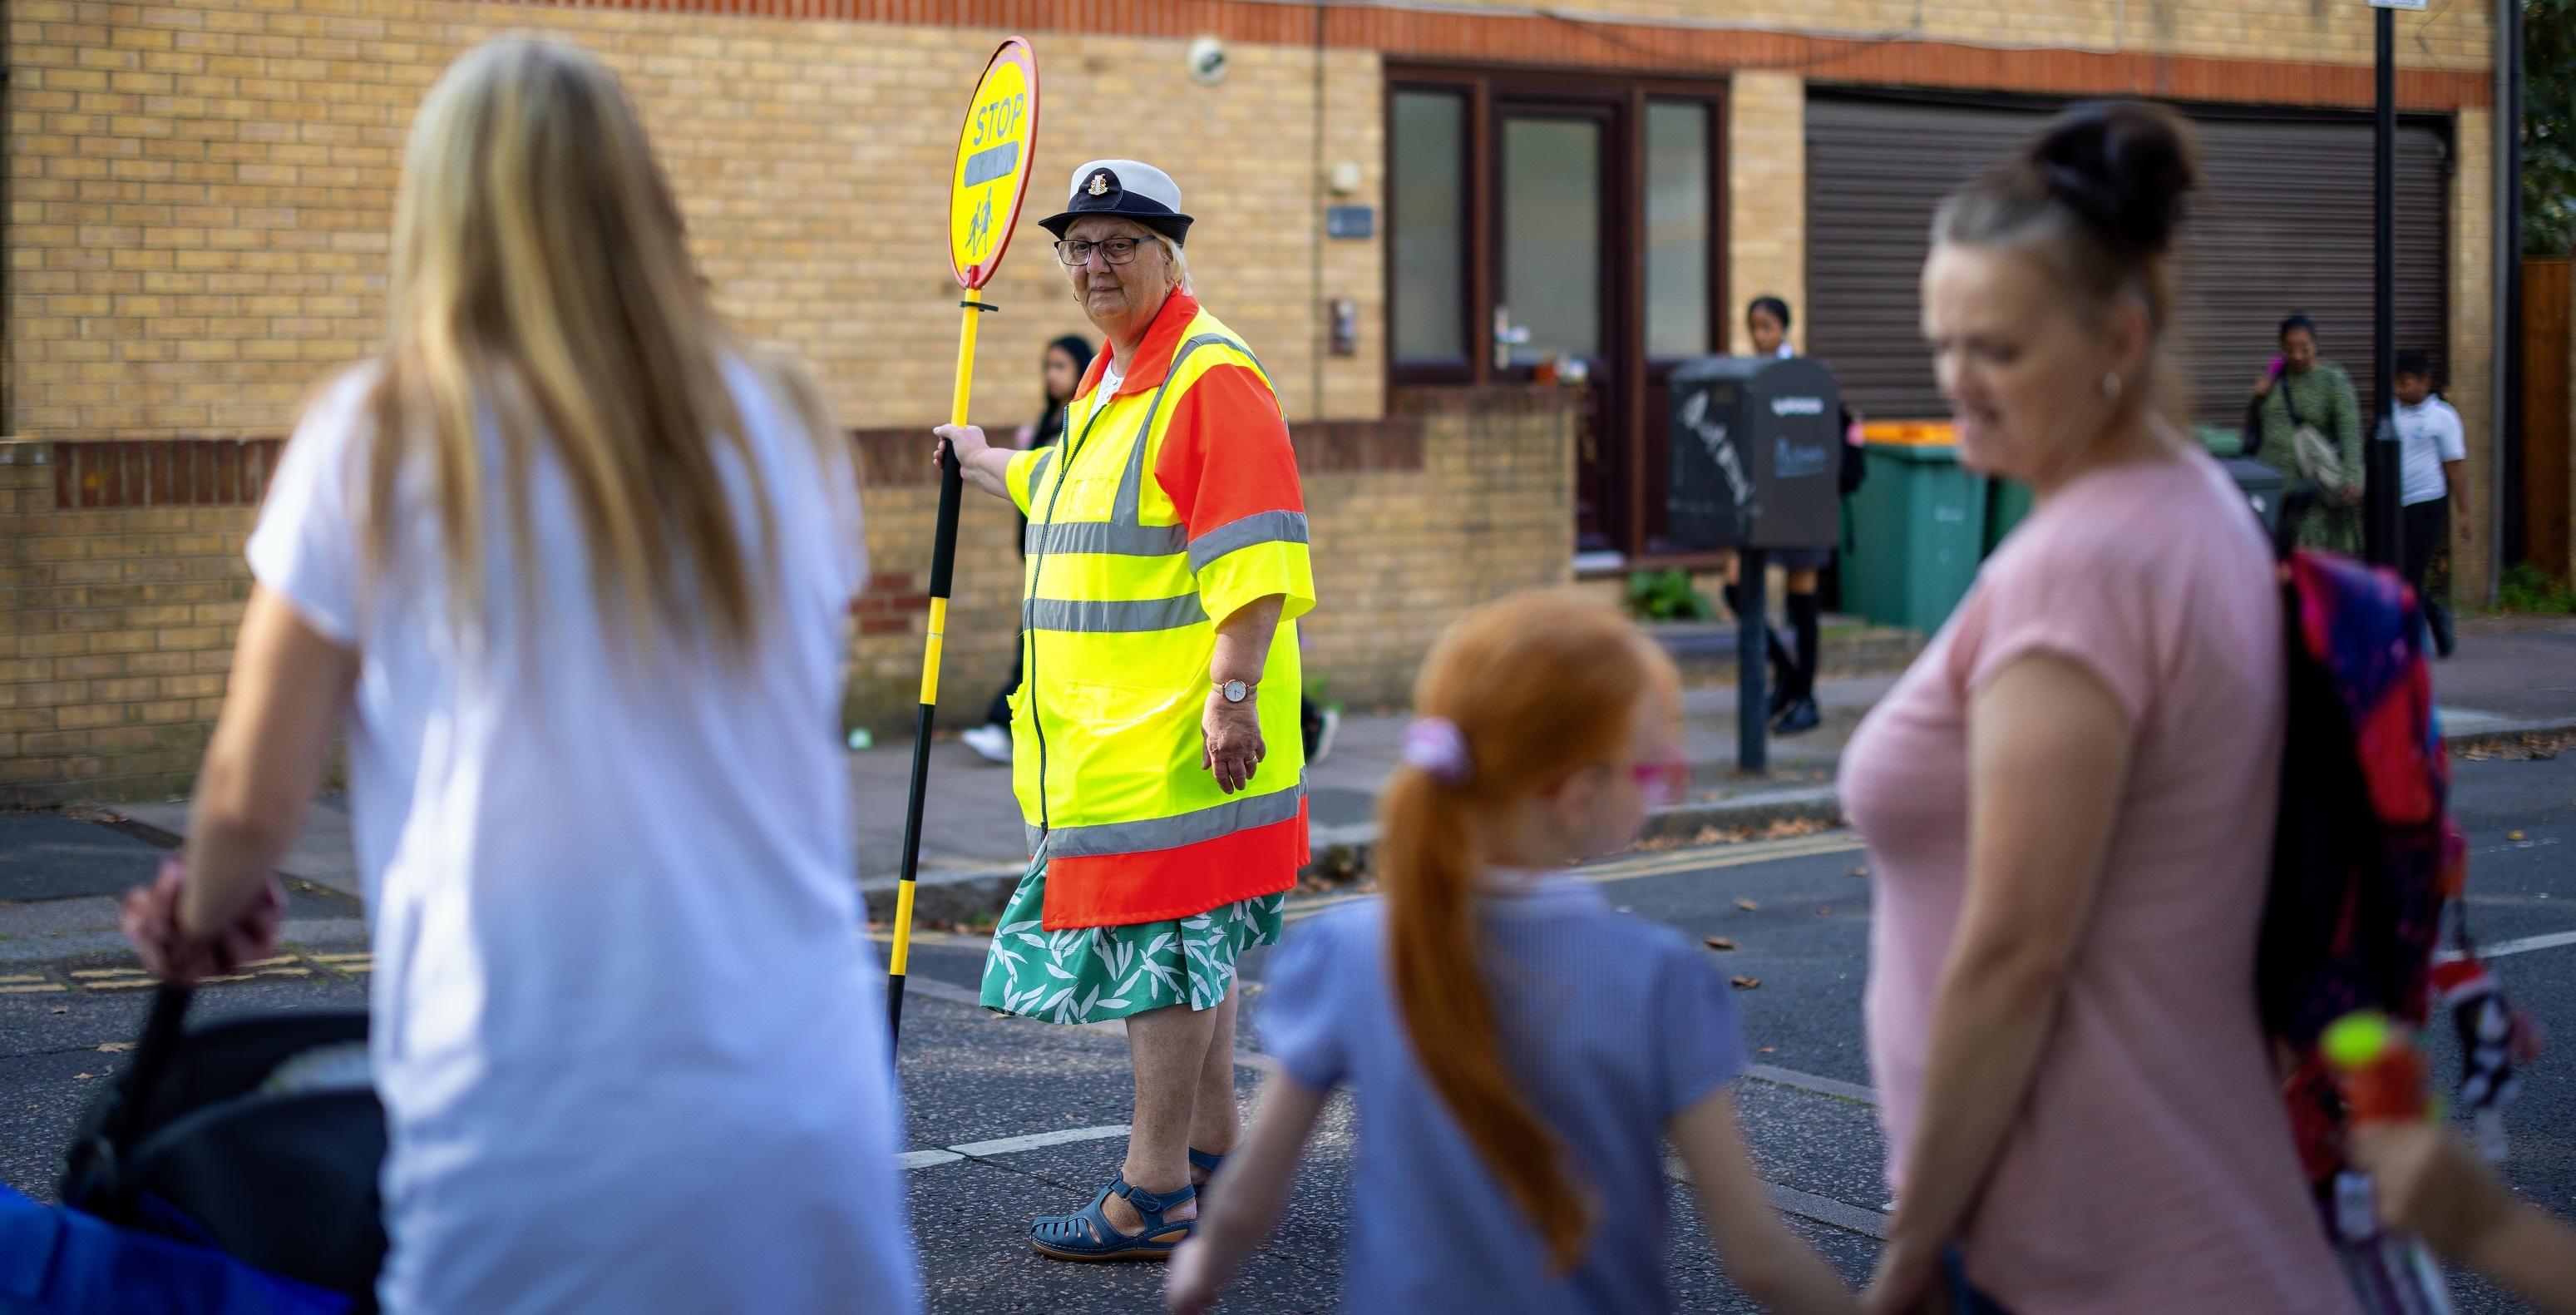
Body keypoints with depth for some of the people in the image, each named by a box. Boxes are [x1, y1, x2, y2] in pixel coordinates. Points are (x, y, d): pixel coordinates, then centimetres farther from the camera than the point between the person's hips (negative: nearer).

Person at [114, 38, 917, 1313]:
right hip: (807, 1123, 2)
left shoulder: (380, 441, -2)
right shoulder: (783, 430, 5)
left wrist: (203, 918, 22)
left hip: (533, 1148, -2)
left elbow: (252, 800, 1)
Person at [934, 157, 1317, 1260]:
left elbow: (1255, 558, -21)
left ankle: (1155, 1196, -1)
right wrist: (987, 466, 48)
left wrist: (1232, 693, -27)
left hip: (1173, 738, -10)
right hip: (1105, 734, 10)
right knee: (1187, 954, 16)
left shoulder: (1210, 377, -14)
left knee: (1161, 947, -6)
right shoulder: (1107, 383, 17)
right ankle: (1211, 1154, 27)